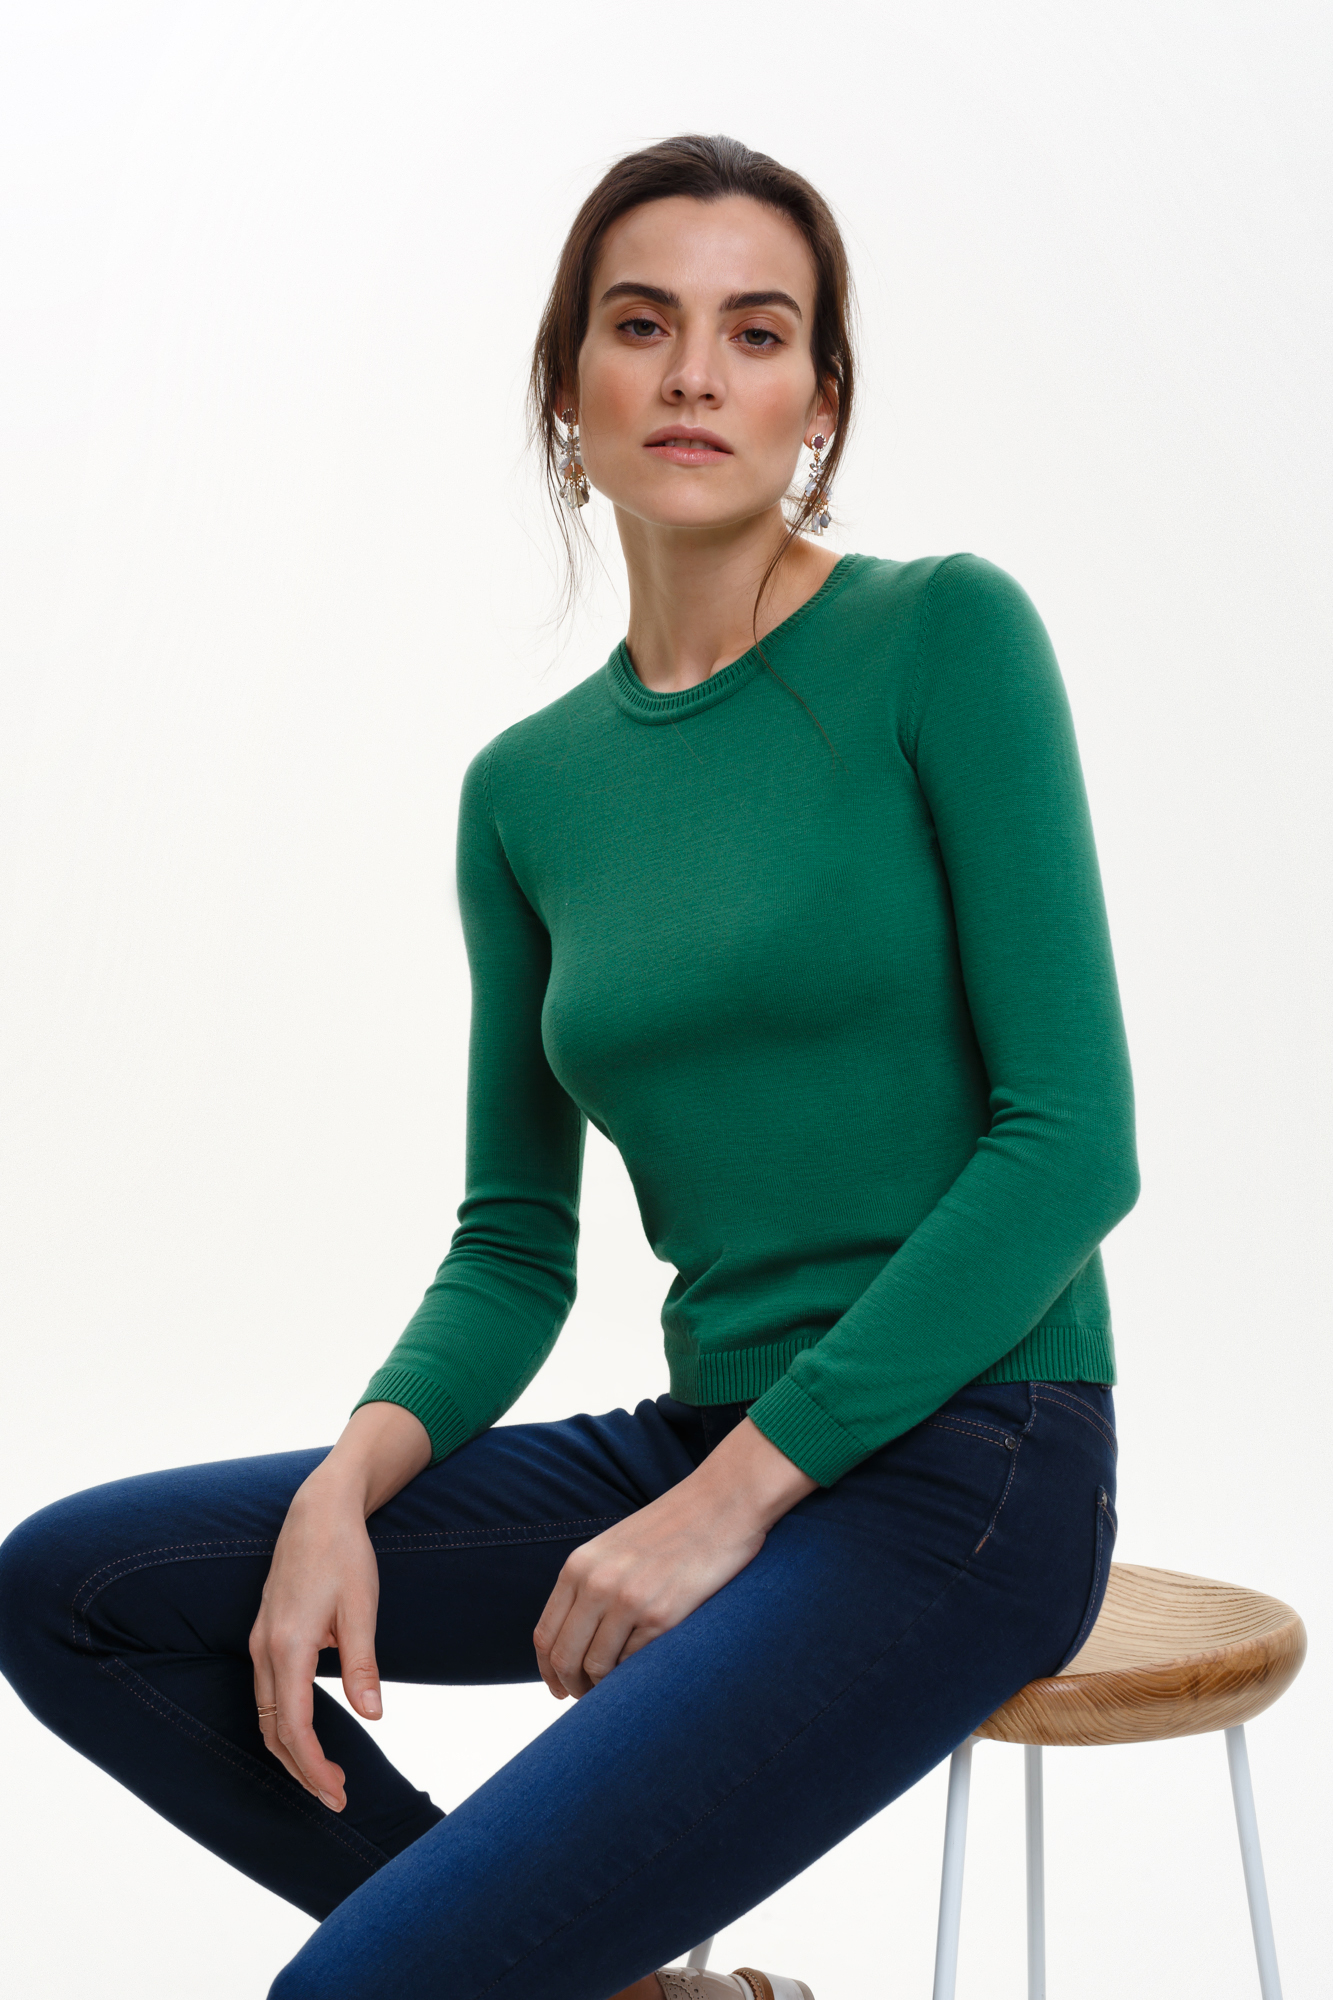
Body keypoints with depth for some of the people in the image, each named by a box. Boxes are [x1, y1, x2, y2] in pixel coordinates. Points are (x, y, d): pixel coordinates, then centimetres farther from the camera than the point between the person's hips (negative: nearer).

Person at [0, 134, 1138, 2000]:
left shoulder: (943, 635, -8)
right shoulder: (529, 788, 8)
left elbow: (1074, 1141, -14)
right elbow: (514, 1244, 11)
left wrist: (733, 1498, -16)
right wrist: (345, 1488, -8)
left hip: (956, 1464, -6)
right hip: (698, 1442, 6)